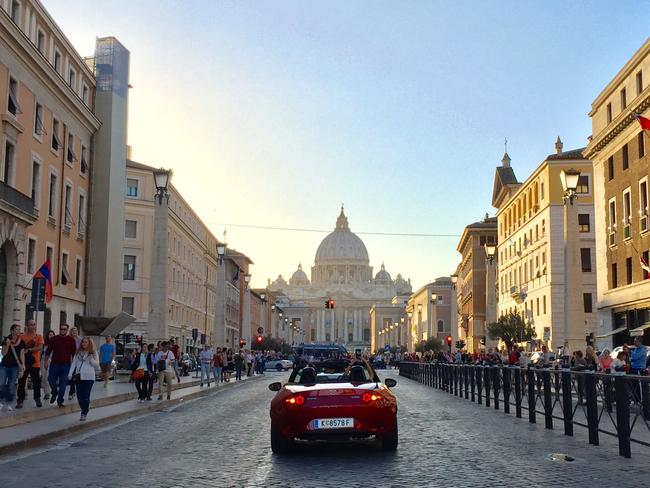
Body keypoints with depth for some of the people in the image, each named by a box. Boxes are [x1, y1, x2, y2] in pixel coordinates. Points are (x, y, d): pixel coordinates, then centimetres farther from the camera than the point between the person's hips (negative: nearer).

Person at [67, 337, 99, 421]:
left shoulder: (93, 353, 7)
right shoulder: (78, 353, 15)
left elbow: (97, 365, 4)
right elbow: (73, 363, 10)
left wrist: (91, 359, -12)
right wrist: (70, 374, -1)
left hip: (89, 377, -3)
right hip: (78, 376, 3)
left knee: (86, 396, -7)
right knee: (79, 396, 1)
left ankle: (84, 414, 0)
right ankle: (84, 410, 19)